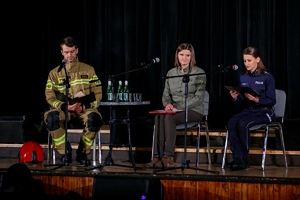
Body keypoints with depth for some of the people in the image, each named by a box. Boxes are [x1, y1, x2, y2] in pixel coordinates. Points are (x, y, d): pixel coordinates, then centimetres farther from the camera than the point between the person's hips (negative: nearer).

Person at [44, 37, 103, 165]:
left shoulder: (88, 70, 12)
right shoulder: (55, 73, 12)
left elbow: (98, 94, 7)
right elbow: (50, 97, 4)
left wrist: (85, 106, -12)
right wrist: (64, 106, -16)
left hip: (84, 110, 0)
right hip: (63, 111, 0)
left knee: (94, 117, -37)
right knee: (50, 117, -36)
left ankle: (82, 152, -13)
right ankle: (65, 153, -17)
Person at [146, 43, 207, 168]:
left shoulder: (199, 73, -2)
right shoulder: (171, 73, 14)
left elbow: (198, 98, -9)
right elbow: (165, 94, 17)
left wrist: (178, 108, -18)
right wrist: (168, 104, -9)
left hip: (193, 111, -4)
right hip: (174, 110, 4)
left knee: (169, 117, -34)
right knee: (158, 117, -30)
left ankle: (169, 157, -35)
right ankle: (158, 156, -34)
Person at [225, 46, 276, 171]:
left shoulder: (267, 77, -4)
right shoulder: (243, 78, 13)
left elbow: (271, 101, -7)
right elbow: (243, 103, 15)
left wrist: (257, 100, -23)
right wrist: (236, 98, -7)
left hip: (264, 112, -5)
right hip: (248, 111, 5)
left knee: (243, 123, -33)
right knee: (231, 122, -28)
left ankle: (244, 160, -22)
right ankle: (237, 159, -30)